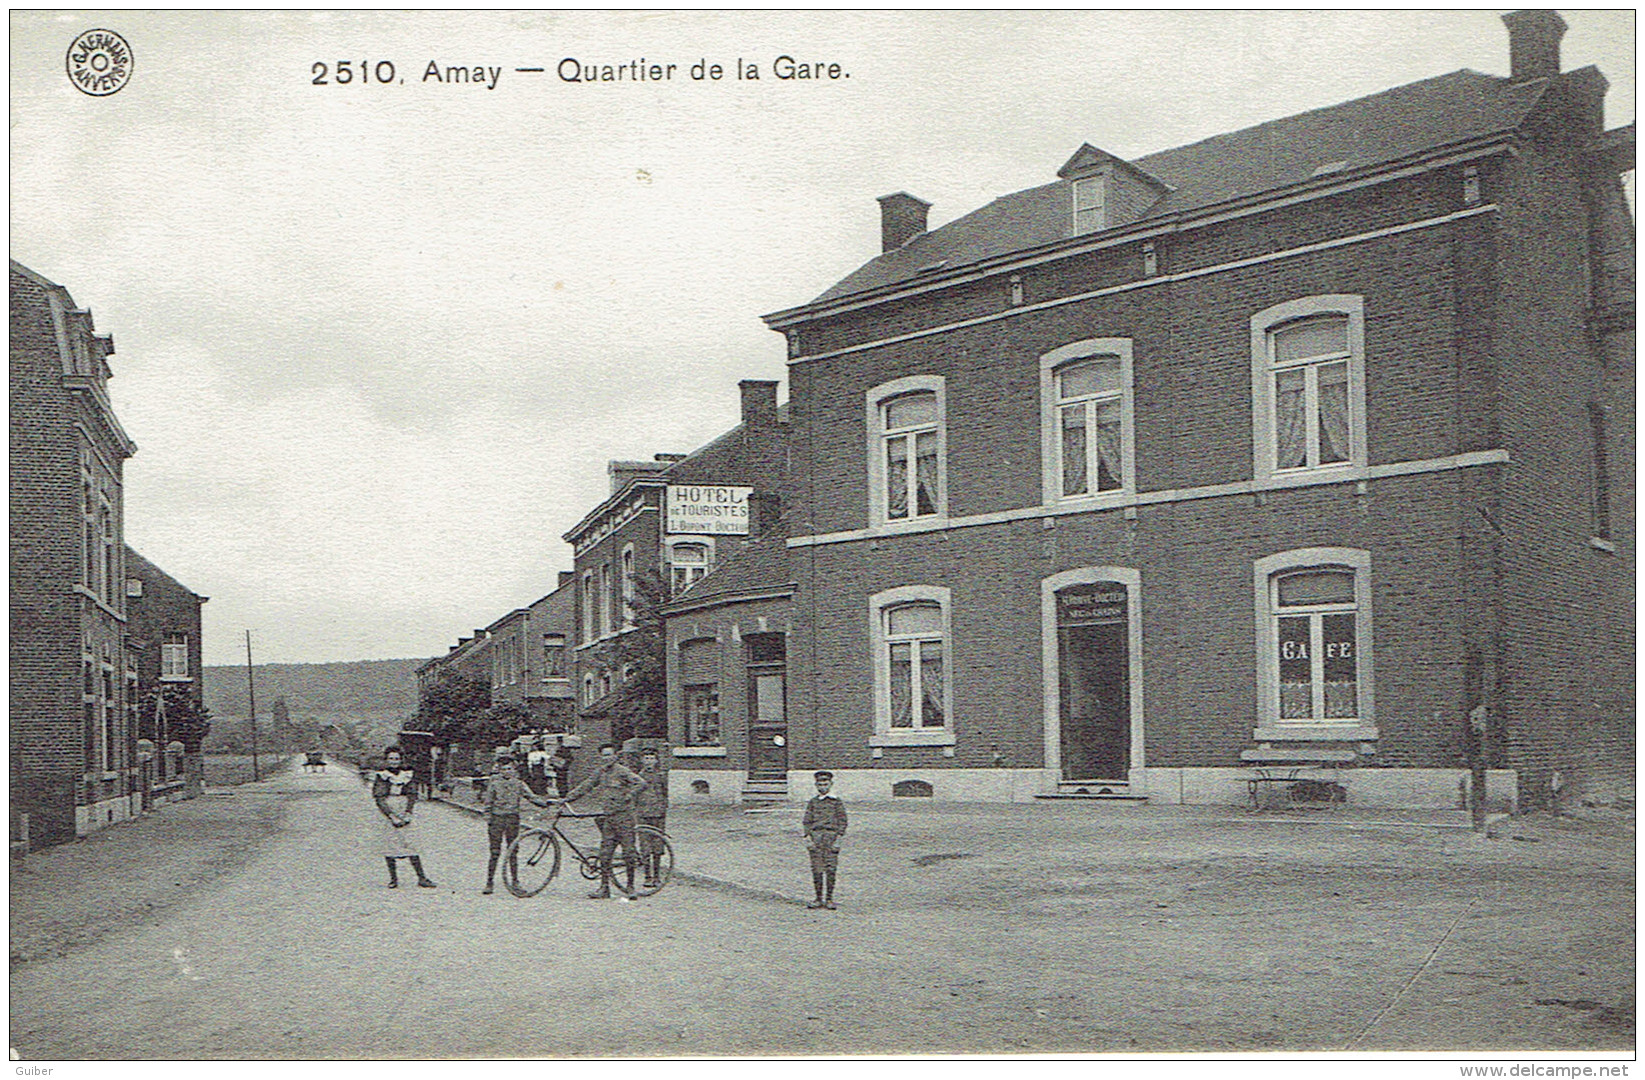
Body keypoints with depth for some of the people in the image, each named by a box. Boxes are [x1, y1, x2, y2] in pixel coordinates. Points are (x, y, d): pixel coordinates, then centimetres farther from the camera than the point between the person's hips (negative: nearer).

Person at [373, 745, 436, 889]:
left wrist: (407, 814, -8)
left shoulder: (408, 774, 8)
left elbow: (412, 796, 5)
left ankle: (421, 877, -5)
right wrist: (392, 816, -14)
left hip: (404, 813, 1)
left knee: (411, 843, -4)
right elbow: (379, 798, -5)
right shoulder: (381, 776, 1)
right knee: (390, 843, -2)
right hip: (387, 813, -1)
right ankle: (393, 878, 7)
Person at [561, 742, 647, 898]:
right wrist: (567, 799, 9)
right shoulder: (600, 772, 13)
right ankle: (604, 887, 7)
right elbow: (584, 787, 16)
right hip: (607, 817, 6)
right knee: (605, 853, 4)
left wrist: (629, 795, -28)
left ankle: (630, 886, 8)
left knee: (628, 851, -3)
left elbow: (641, 783, -17)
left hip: (624, 816, -6)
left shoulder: (622, 771, -7)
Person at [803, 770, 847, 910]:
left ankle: (829, 899, 3)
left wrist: (838, 838, -6)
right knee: (816, 869, 0)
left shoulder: (836, 802, 5)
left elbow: (842, 821, 3)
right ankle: (819, 899, 7)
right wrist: (808, 837, -2)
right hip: (815, 836, 2)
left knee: (831, 869, -4)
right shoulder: (813, 802, 11)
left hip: (831, 835, -2)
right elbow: (807, 821, 10)